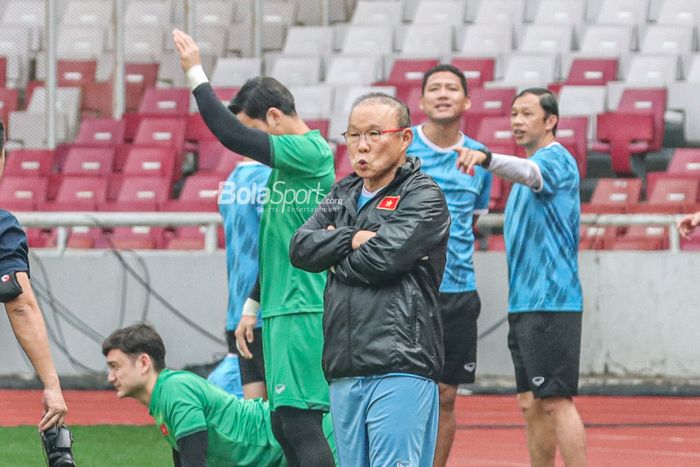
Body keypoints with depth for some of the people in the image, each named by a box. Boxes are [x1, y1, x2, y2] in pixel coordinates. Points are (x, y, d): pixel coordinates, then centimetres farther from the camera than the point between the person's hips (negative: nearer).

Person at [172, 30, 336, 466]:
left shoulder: (310, 151, -12)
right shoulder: (289, 158, 19)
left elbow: (231, 135, -20)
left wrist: (196, 73, -12)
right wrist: (253, 307, 26)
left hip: (304, 311, -10)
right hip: (281, 311, 10)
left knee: (299, 421, -14)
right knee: (284, 425, 8)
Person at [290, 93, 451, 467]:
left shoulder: (424, 197, -2)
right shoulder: (343, 194, 20)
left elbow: (382, 259, -13)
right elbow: (300, 249, 7)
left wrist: (333, 253, 3)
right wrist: (352, 239, -6)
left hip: (400, 366, -7)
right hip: (344, 369, 7)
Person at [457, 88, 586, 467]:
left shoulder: (556, 159, -10)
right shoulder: (534, 165, 21)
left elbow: (527, 172, -34)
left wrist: (485, 159, -52)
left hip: (550, 303, -10)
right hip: (524, 304, 10)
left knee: (556, 401, -13)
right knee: (531, 404, 11)